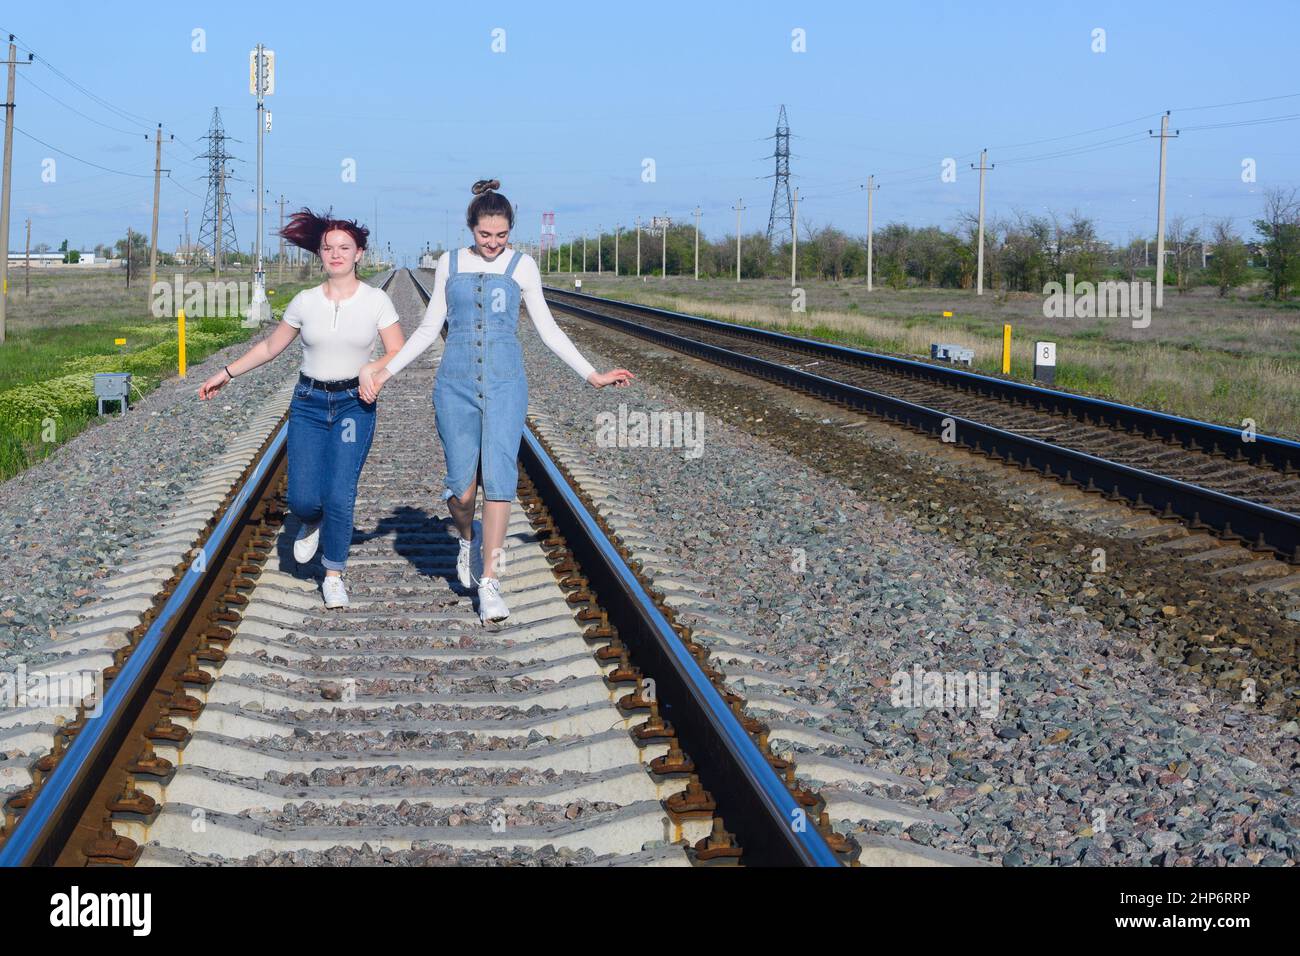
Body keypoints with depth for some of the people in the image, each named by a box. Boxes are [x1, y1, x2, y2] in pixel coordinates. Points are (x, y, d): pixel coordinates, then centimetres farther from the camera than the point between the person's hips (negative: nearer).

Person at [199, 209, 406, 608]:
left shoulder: (376, 301, -2)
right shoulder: (305, 302, 2)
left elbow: (398, 351, -2)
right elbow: (270, 346, 13)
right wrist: (226, 373, 11)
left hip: (354, 405, -2)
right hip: (308, 406, 2)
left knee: (339, 496, -12)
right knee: (303, 497, -8)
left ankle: (334, 576, 8)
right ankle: (312, 524, 32)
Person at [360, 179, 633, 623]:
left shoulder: (522, 265, 6)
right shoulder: (450, 263, 10)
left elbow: (548, 329, 10)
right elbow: (429, 328, 14)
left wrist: (592, 374, 7)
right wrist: (386, 371, 9)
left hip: (505, 383, -1)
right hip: (455, 383, 1)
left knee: (498, 477, -13)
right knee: (462, 486, -3)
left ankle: (488, 583, -8)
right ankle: (469, 539, 32)